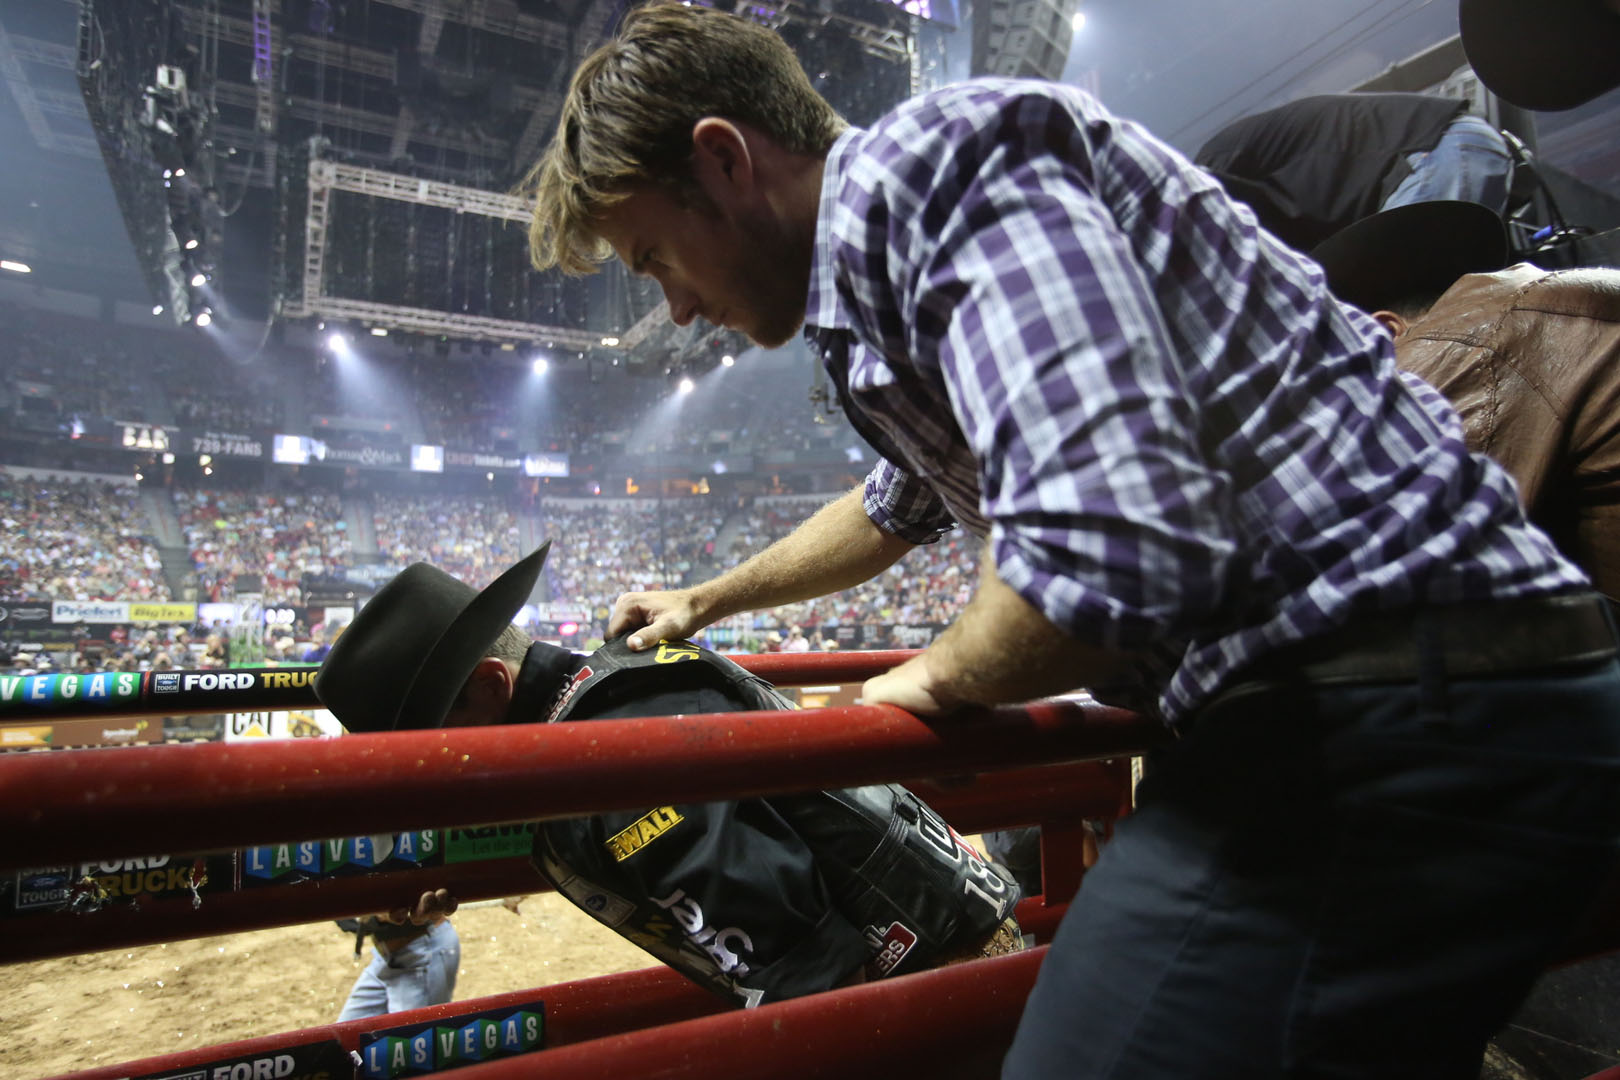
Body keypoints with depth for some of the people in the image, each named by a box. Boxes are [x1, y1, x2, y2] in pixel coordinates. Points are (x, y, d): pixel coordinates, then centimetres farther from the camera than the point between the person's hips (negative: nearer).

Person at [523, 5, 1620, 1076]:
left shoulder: (927, 153, -13)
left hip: (1387, 710, -11)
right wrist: (707, 602, 45)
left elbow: (1116, 555, -28)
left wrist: (938, 680, -5)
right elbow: (905, 502, 36)